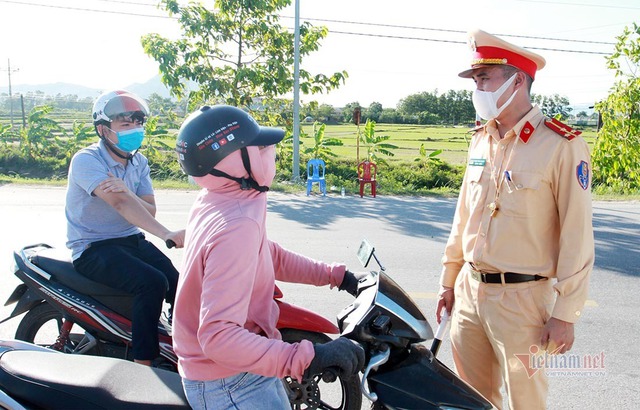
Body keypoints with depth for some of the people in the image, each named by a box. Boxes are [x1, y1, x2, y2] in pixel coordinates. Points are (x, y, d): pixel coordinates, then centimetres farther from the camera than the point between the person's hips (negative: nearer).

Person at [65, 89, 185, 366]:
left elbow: (149, 211, -1)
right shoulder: (86, 160, -15)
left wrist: (127, 192, -24)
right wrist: (167, 235, -45)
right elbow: (120, 203, -32)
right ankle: (143, 366, -17)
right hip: (93, 249, -6)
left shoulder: (139, 162, 7)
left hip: (131, 240, 6)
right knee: (152, 283, -29)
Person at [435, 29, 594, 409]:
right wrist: (449, 280, 16)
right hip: (470, 291, 6)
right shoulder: (481, 141, 9)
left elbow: (577, 237, -12)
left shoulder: (562, 146, -12)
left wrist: (565, 314, -12)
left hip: (523, 297, -6)